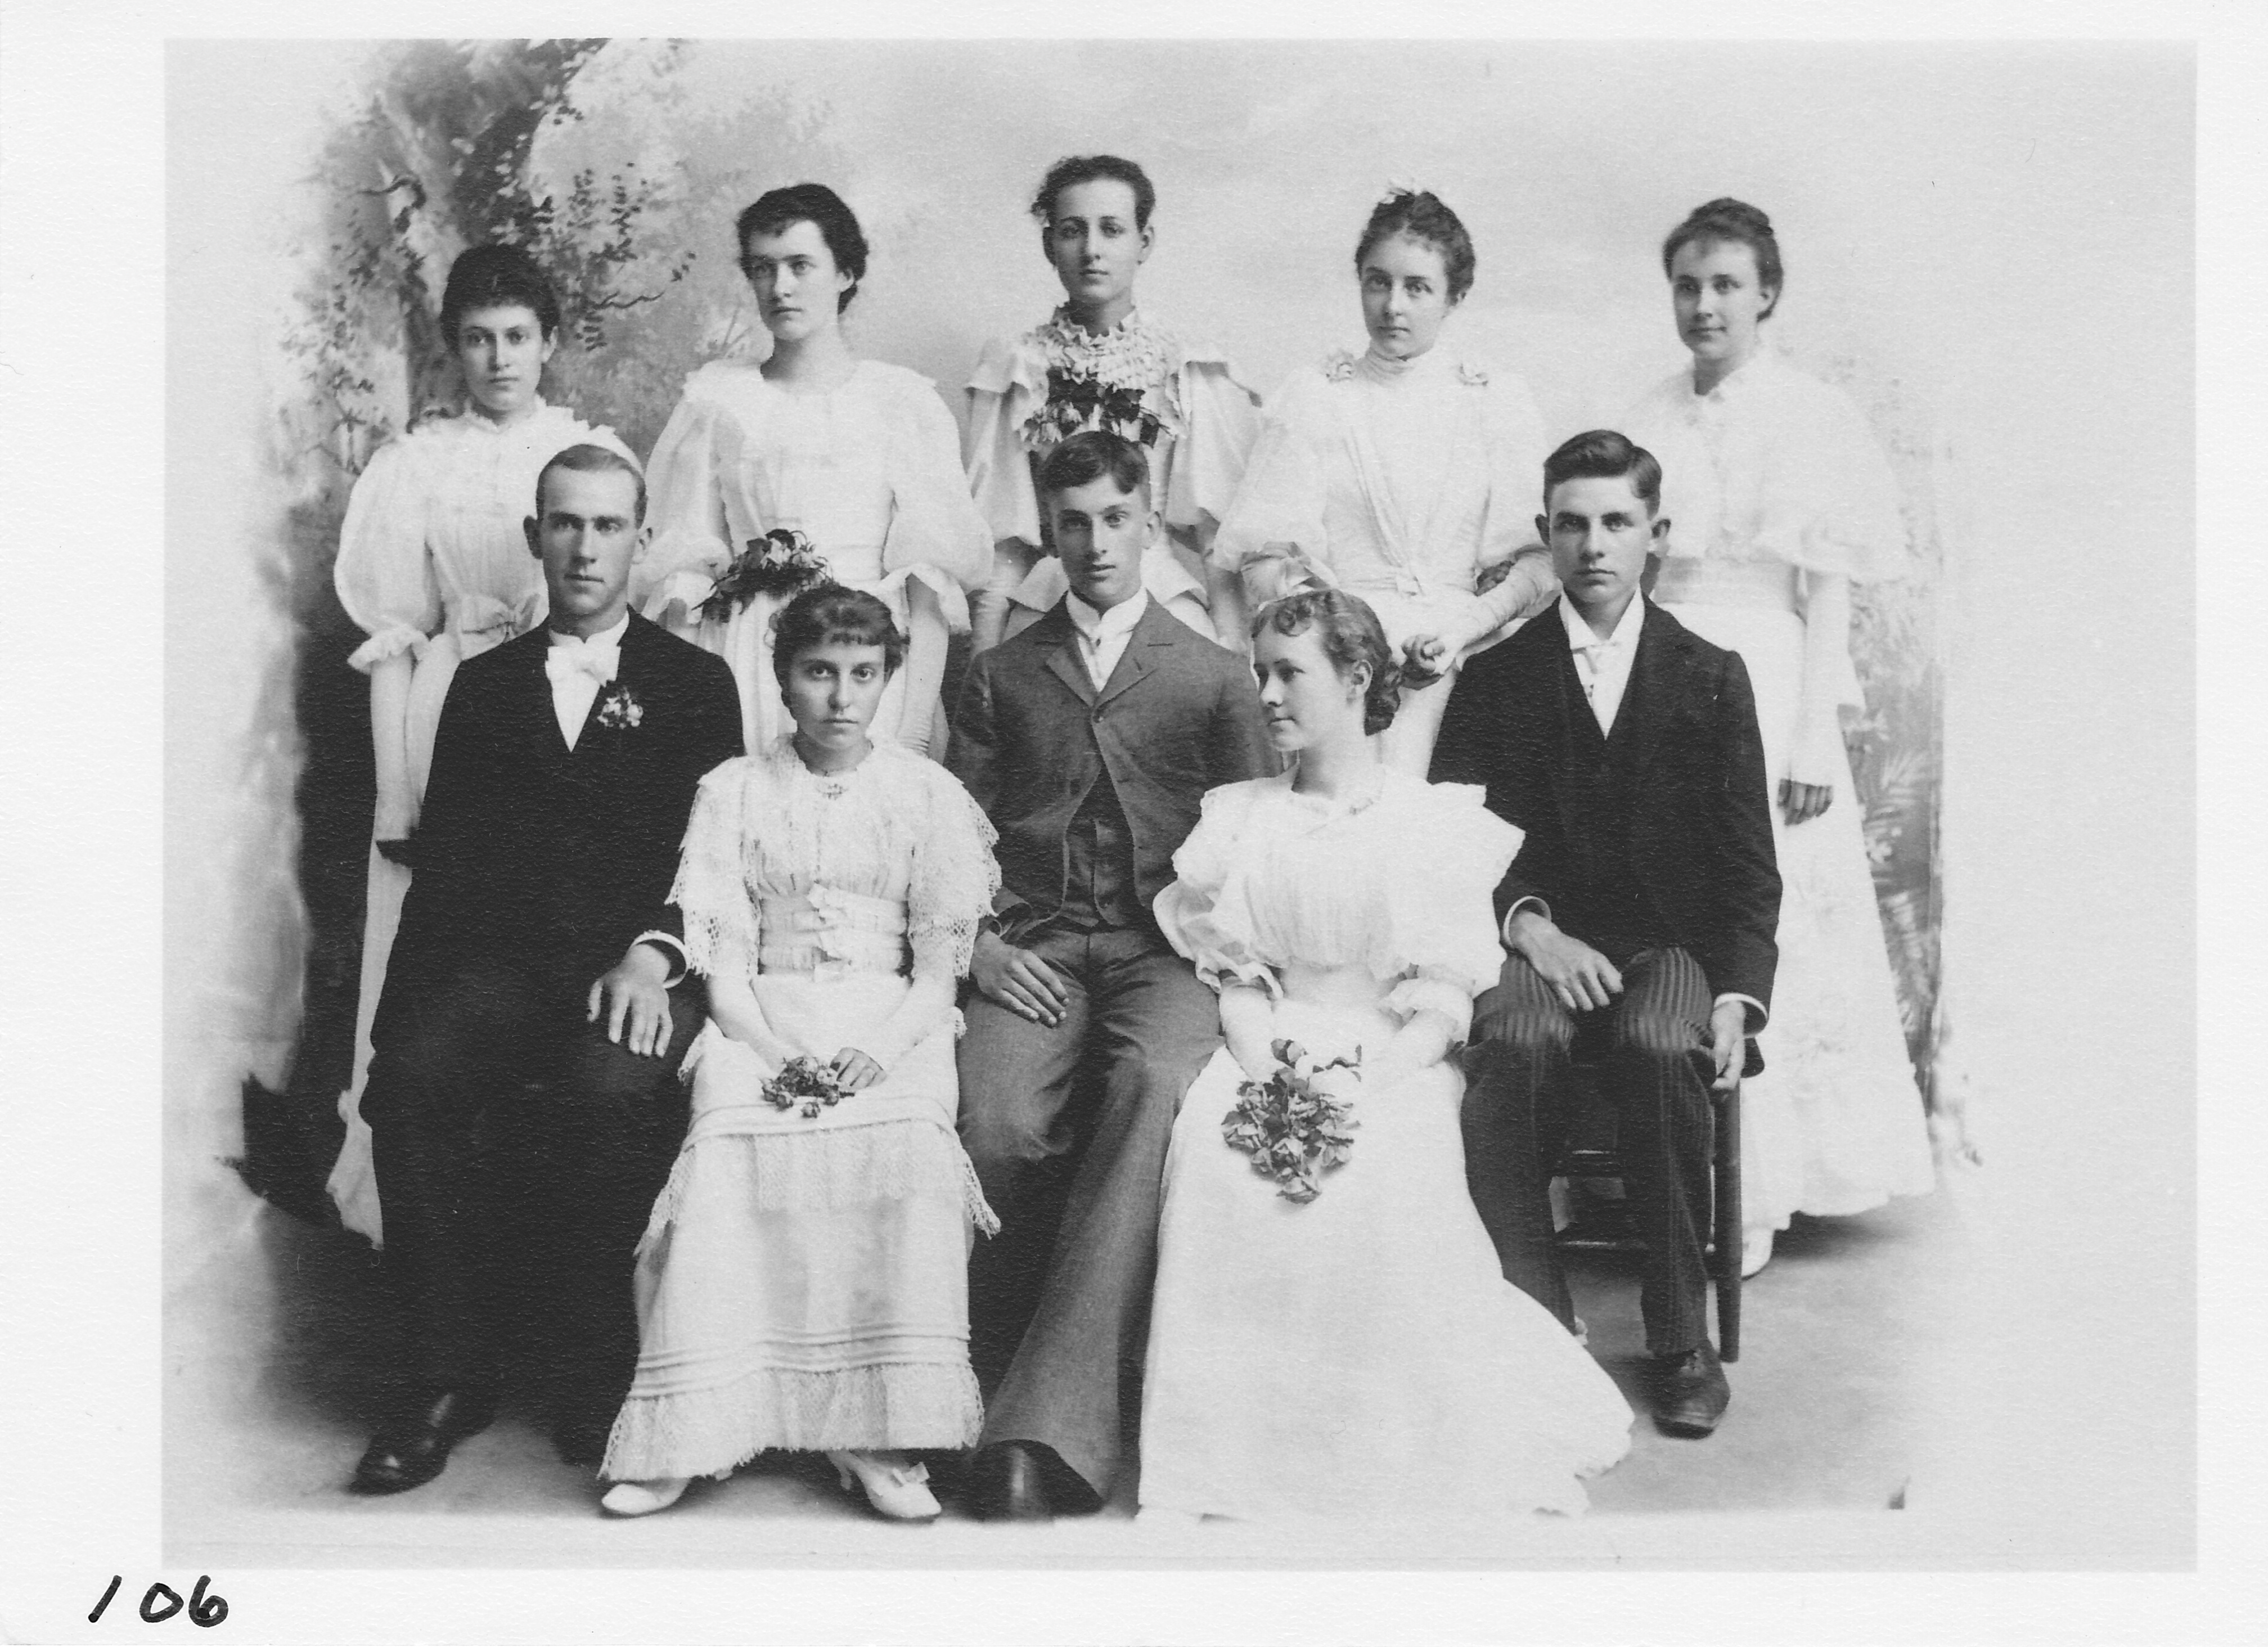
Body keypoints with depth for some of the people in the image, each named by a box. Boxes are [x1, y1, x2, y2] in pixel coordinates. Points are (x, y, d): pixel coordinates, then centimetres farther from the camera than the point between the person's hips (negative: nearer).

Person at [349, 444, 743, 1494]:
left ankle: (593, 1376, -16)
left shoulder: (692, 682, 15)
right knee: (412, 1076, -29)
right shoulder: (485, 685, 22)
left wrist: (653, 950, -17)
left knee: (603, 1089, -34)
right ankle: (444, 1376, -16)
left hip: (635, 964, -2)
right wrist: (397, 1014, 0)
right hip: (500, 960, 2)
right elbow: (442, 863, 14)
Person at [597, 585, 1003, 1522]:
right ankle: (688, 1435, -28)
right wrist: (770, 1049, -14)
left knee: (908, 1144, -33)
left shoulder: (929, 795, 11)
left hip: (892, 1023, 0)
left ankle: (878, 1431, -29)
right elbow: (722, 962, 5)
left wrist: (877, 1050, -14)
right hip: (761, 1021, 0)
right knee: (730, 1143, -32)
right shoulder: (733, 792, 12)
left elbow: (939, 970, 5)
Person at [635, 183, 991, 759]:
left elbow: (931, 579, -3)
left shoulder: (904, 402, 1)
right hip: (743, 666, 1)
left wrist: (916, 730, -11)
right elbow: (681, 576, 6)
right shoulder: (715, 399, 6)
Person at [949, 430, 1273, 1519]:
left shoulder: (1214, 677, 18)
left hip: (1167, 944, -1)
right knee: (997, 1124, -31)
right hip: (1035, 945, 1)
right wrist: (980, 941, -2)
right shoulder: (1000, 675, 20)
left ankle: (1052, 1421, -39)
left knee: (1154, 1084, -36)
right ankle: (1014, 1371, -10)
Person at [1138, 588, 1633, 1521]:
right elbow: (1233, 980, 10)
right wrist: (1265, 1069, -10)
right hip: (1267, 1057, 3)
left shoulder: (1438, 824, 4)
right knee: (1214, 1158, -29)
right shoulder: (1239, 819, 15)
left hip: (1396, 1068, -2)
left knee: (1382, 1186, -33)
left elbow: (1447, 1003, -2)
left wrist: (1360, 1087, -18)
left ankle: (1394, 1462, -13)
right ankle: (1225, 1458, -17)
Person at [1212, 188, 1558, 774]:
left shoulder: (1500, 402, 12)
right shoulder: (1312, 396, 10)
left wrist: (1462, 630, -10)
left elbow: (1536, 560, 7)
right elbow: (1265, 560, 4)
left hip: (1463, 657, 1)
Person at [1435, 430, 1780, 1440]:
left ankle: (1680, 1338, -17)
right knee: (1515, 1039, -34)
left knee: (1661, 1048, -33)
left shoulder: (1711, 678, 11)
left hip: (1672, 939, 0)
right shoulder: (1496, 678, 9)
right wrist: (1527, 924, -17)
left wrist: (1738, 998, -8)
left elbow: (1748, 866, 7)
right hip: (1539, 935, 0)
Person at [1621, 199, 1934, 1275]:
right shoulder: (1648, 423, 10)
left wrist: (1814, 735, -10)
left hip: (1764, 695, -3)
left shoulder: (1812, 421, 0)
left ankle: (1753, 1198, 7)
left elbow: (1829, 591, -3)